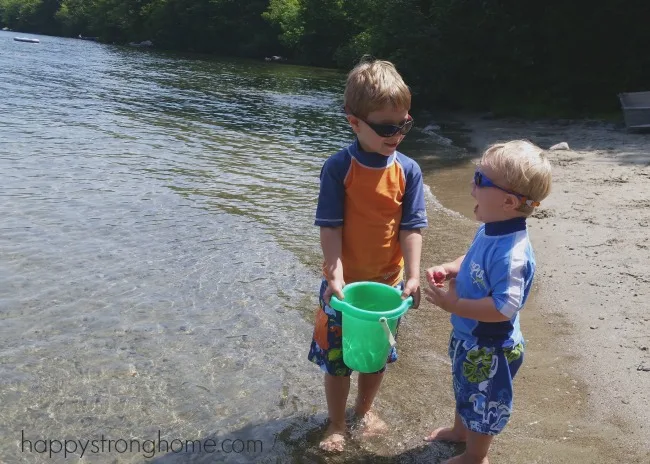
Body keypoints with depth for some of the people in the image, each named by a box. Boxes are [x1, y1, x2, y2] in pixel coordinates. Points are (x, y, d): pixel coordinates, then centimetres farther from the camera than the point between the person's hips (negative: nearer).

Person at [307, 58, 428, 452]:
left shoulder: (408, 171, -8)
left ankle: (365, 408, 48)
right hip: (345, 282, -2)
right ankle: (337, 425, 34)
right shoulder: (338, 169, -15)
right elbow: (330, 227, -16)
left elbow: (412, 226, -9)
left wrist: (412, 274, -17)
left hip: (388, 281, 3)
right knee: (336, 357, 11)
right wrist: (335, 276, -23)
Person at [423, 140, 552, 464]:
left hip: (489, 347, -9)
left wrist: (453, 305, -31)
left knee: (484, 401, 18)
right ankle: (460, 430, 59)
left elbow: (504, 307, -37)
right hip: (468, 335, 9)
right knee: (465, 389, 32)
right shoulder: (490, 230, -7)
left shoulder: (511, 252, -36)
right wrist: (449, 270, -6)